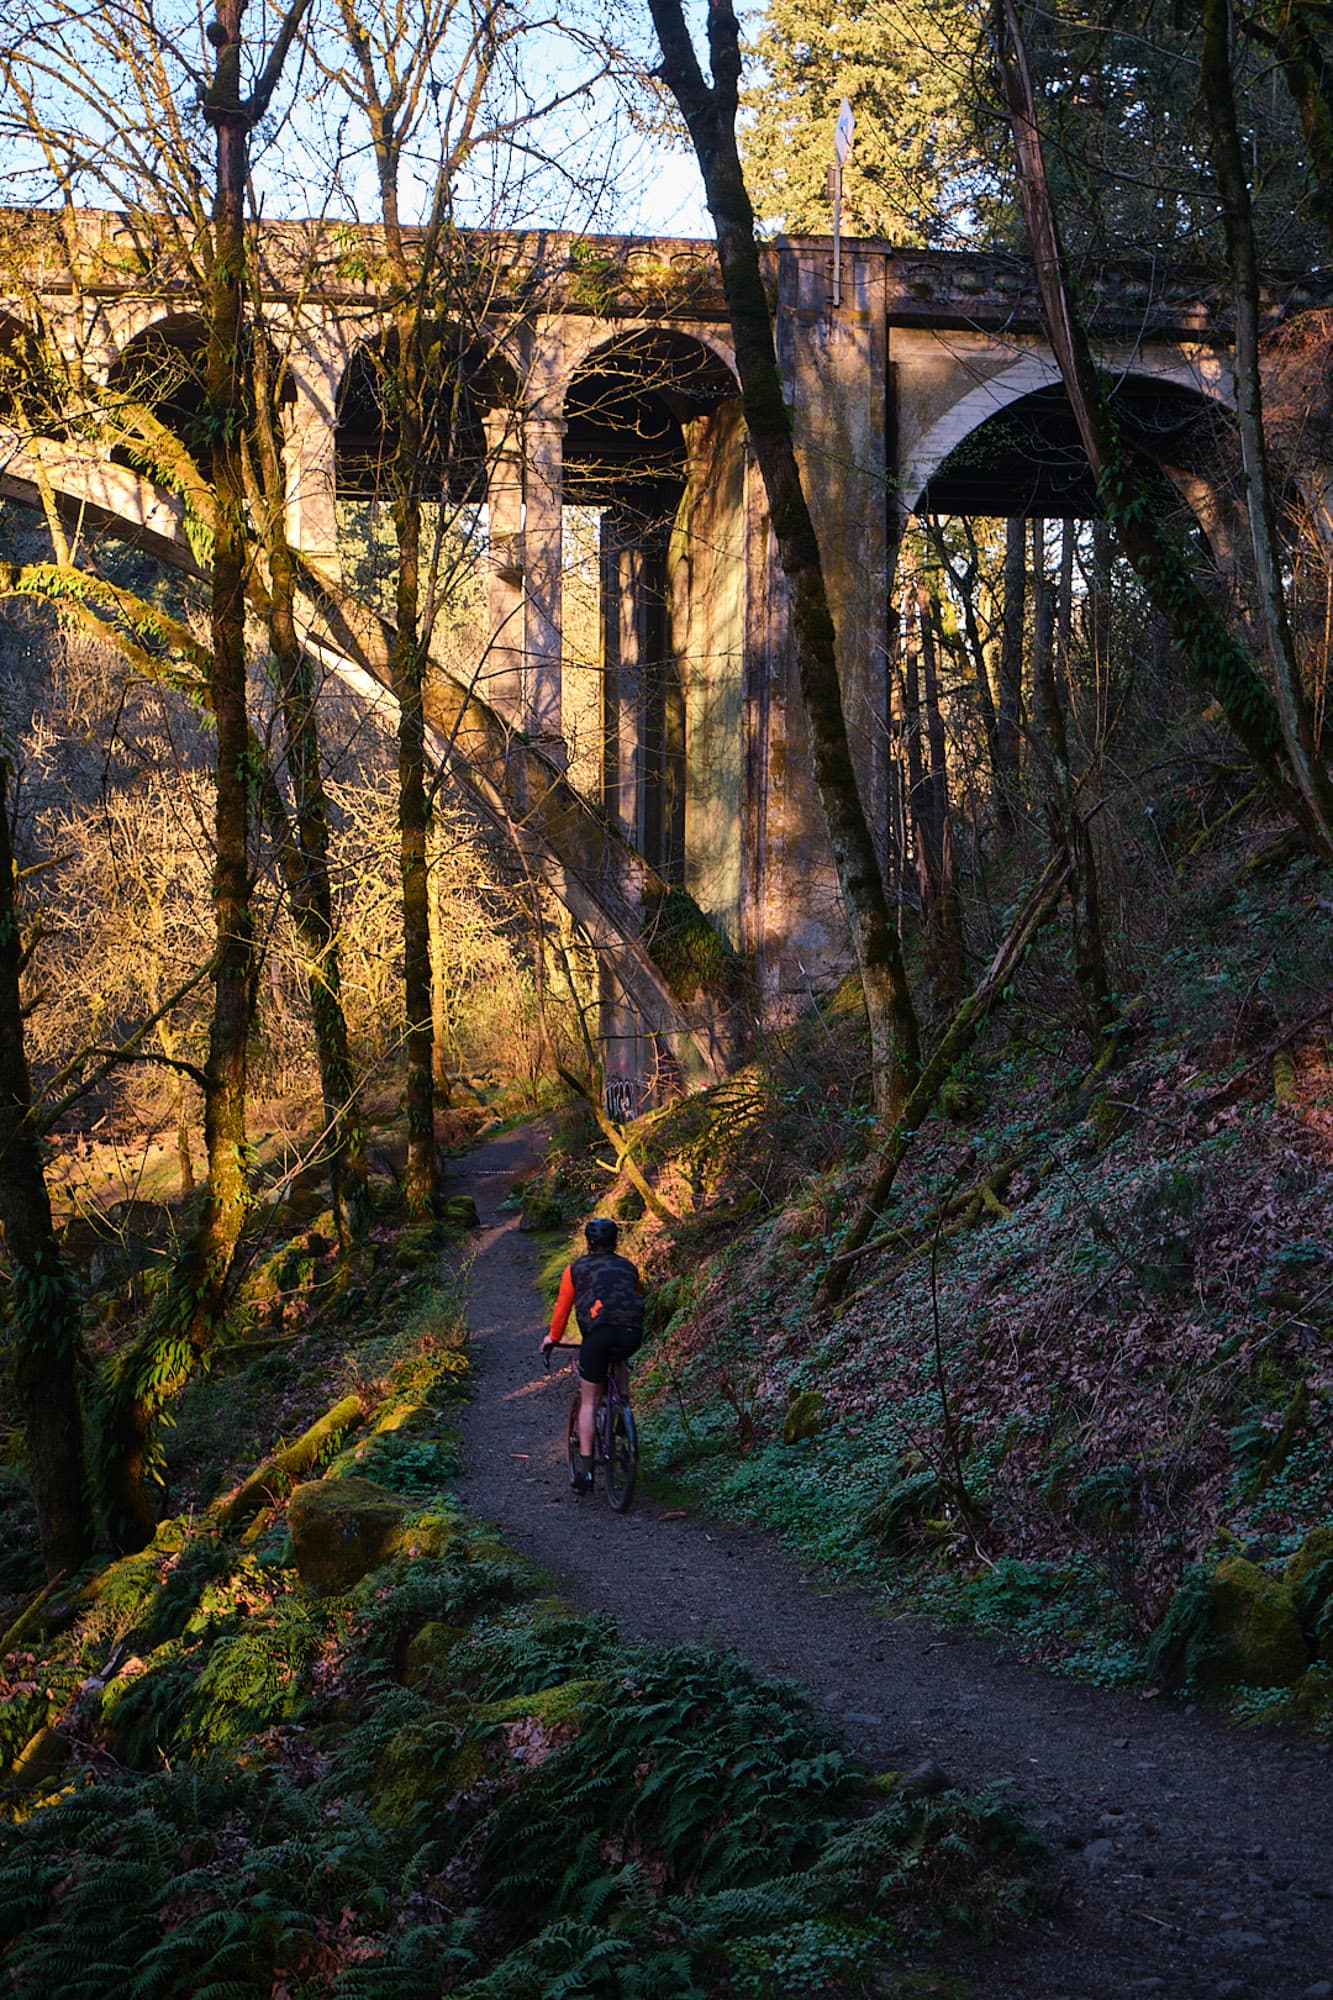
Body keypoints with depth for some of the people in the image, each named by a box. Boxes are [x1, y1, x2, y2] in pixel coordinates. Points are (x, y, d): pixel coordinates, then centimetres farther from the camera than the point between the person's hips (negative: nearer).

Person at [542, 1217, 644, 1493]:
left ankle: (584, 1468, 1)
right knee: (618, 1359, 37)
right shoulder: (629, 1267, 27)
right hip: (632, 1335, 2)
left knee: (589, 1400, 8)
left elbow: (562, 1306, 25)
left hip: (599, 1333, -2)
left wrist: (552, 1338, 40)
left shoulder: (576, 1269, 20)